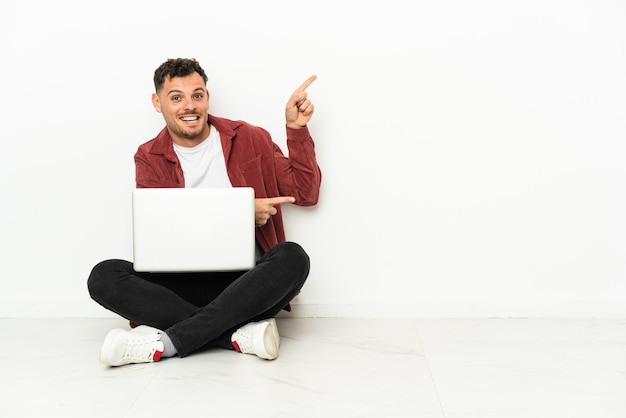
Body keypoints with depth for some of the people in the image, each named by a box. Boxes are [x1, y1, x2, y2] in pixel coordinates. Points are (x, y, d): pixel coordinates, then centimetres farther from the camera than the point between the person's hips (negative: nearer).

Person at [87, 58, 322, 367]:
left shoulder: (250, 139, 7)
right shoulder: (149, 159, 8)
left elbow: (306, 194, 6)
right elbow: (164, 230, -5)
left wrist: (296, 128, -3)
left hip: (247, 283, 0)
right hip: (182, 285, 1)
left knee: (292, 257, -31)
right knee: (104, 277, -23)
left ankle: (166, 342, -30)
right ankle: (238, 335, -29)